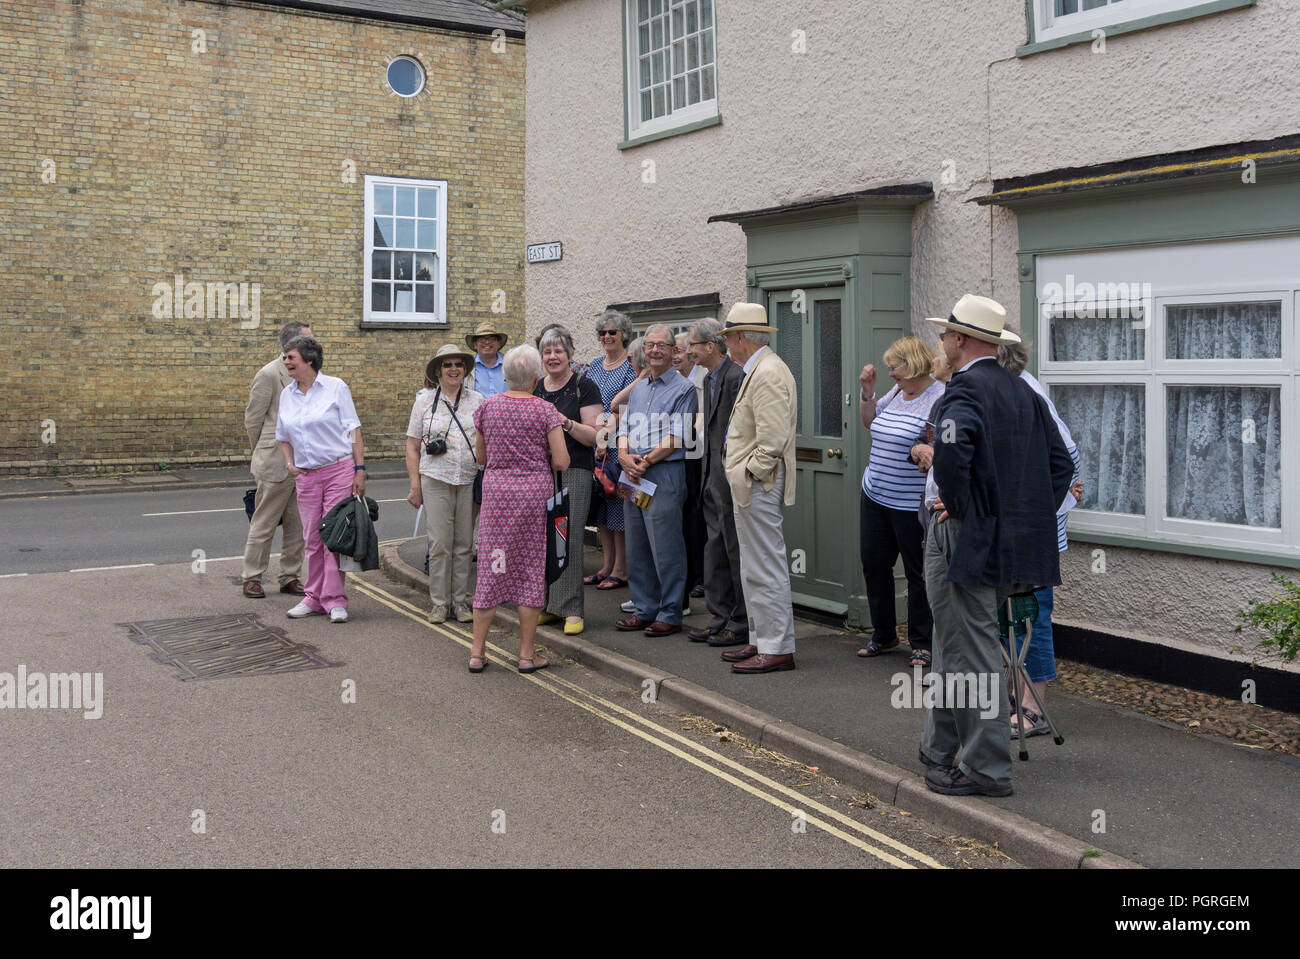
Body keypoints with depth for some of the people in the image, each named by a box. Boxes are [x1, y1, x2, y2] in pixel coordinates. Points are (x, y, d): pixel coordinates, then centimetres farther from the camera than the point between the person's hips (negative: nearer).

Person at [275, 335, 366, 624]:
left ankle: (335, 600, 3)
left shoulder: (335, 387, -2)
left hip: (339, 470, -4)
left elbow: (353, 430, -3)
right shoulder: (287, 395, 11)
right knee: (312, 539, 7)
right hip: (306, 476, 4)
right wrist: (290, 464, 5)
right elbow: (283, 437, 23)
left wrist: (360, 470, -8)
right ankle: (314, 598, 18)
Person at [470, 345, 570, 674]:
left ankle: (477, 652, 11)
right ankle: (527, 653, 10)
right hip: (536, 491, -2)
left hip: (496, 489, 3)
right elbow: (562, 462, -10)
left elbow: (481, 456, 11)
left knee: (491, 569, 9)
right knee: (533, 569, 6)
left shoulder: (488, 406, 3)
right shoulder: (545, 410, -6)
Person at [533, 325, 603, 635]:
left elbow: (595, 436, -6)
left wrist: (568, 423, -21)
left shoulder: (584, 387, -1)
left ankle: (571, 609, -4)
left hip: (574, 471, -5)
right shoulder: (535, 389, 15)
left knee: (569, 537, -9)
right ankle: (546, 604, 12)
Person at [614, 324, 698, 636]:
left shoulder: (683, 388, -4)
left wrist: (646, 461, -14)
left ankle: (670, 614, 2)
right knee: (636, 547, 11)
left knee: (666, 548, -5)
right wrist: (625, 457, -4)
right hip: (633, 475, 8)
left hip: (664, 473, -8)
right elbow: (624, 429, 16)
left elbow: (676, 438, -12)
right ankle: (644, 610, 20)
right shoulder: (637, 389, 19)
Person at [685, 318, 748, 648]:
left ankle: (743, 625, 8)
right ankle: (721, 617, 23)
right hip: (712, 477, 10)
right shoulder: (709, 379, 16)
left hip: (731, 478, -10)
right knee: (715, 549, 14)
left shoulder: (737, 376, -16)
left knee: (736, 551, -2)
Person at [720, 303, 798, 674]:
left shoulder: (767, 374, -18)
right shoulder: (759, 370, 16)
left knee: (765, 567, -6)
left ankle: (777, 649, -1)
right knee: (755, 568, 16)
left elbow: (773, 439, -24)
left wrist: (748, 474, -15)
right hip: (750, 487, 11)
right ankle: (761, 640, 24)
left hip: (758, 486, -11)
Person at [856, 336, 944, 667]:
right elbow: (870, 422, 24)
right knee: (874, 565, 13)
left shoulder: (940, 398, -14)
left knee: (918, 574, 3)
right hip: (875, 496, 8)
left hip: (912, 505, -8)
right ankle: (883, 635, 30)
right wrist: (867, 392, 10)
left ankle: (922, 644, 15)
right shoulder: (896, 392, 10)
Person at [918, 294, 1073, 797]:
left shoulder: (965, 390, -15)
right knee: (957, 646, 20)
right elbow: (1060, 462, 15)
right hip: (1009, 542, 9)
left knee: (970, 655, -1)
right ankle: (938, 750, 31)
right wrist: (1032, 518, 13)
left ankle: (986, 769, 7)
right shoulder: (1023, 391, 13)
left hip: (966, 541, -9)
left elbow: (952, 448, -35)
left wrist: (957, 505, -20)